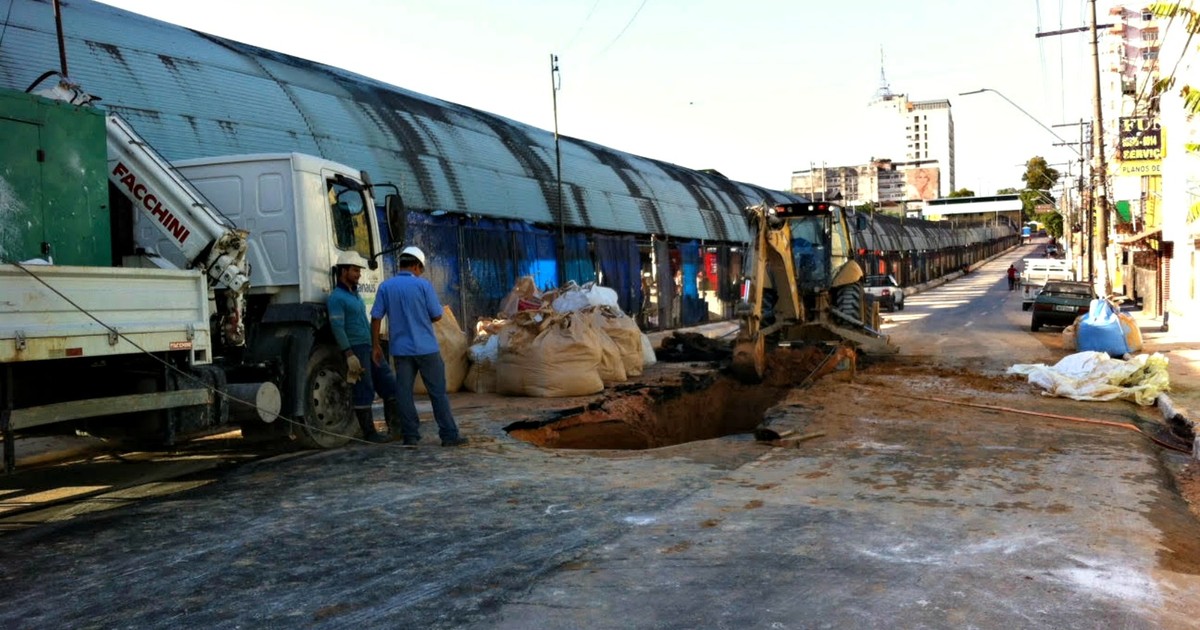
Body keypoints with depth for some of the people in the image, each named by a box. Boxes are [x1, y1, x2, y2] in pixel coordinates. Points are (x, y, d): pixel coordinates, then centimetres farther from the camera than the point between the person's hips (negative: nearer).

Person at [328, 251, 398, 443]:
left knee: (389, 384, 6)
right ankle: (369, 432, 4)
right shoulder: (336, 297, -9)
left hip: (370, 348, 9)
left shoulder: (355, 294, 19)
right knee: (364, 391, -4)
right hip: (356, 349, -9)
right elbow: (337, 328, -16)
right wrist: (349, 355, -21)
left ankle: (395, 425, 12)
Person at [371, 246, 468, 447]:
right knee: (438, 392, 3)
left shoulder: (386, 286, 3)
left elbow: (376, 317, 2)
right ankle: (449, 435, 5)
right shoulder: (423, 285, -6)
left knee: (404, 393, 7)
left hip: (401, 349, 3)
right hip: (426, 348, -3)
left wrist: (376, 345, 9)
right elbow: (437, 315, -4)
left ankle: (410, 436, 7)